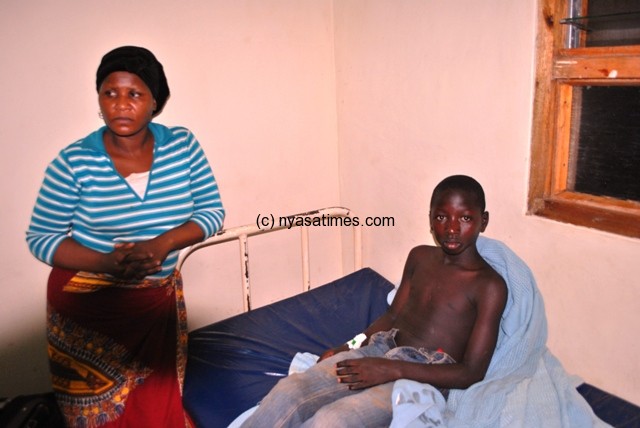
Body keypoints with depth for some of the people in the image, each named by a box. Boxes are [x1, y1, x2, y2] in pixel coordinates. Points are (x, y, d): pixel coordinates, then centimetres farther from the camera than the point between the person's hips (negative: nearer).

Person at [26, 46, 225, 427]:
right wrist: (106, 262, -25)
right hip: (87, 304, -2)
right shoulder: (74, 162, -14)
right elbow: (40, 238, -8)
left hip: (160, 298, 2)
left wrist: (162, 243, -22)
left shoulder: (183, 146, -8)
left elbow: (212, 211, -5)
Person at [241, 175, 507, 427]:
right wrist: (349, 348, 3)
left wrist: (393, 369, -19)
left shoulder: (490, 286, -6)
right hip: (381, 348, 5)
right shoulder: (419, 257, 12)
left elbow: (472, 373, -10)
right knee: (287, 392, -21)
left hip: (422, 375, -5)